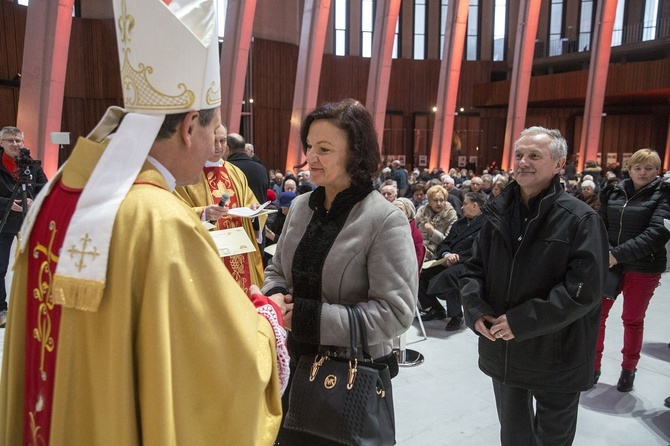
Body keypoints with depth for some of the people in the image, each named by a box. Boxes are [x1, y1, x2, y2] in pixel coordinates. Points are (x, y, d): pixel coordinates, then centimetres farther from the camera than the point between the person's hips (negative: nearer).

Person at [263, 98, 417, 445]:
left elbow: (396, 312, -22)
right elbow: (277, 270, 11)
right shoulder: (299, 206, -1)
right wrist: (275, 298, -13)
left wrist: (307, 316, -26)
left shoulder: (385, 220, -18)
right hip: (298, 363, 6)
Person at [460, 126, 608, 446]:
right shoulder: (497, 213, 2)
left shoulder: (580, 219, -14)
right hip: (502, 350, 5)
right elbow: (474, 267, 7)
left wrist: (523, 321, -22)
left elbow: (584, 289, -20)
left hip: (556, 358, -4)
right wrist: (475, 308, -11)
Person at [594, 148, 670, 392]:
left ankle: (628, 369, 31)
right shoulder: (615, 192, 5)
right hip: (608, 264, 3)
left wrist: (619, 254, -24)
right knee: (597, 314, 5)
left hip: (643, 268, -2)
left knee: (633, 320, 12)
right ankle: (593, 366, 20)